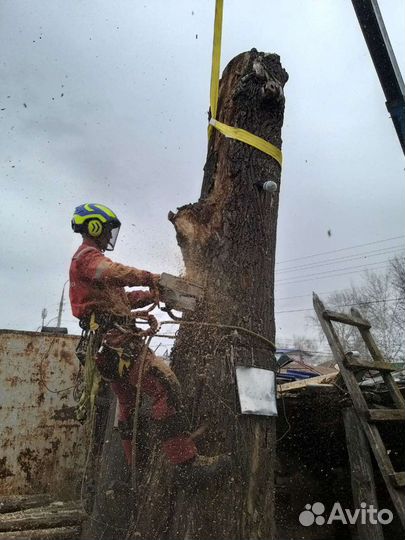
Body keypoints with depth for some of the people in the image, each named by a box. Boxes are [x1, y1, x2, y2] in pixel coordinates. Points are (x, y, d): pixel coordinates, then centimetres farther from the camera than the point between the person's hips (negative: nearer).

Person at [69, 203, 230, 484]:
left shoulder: (87, 260, 28)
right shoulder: (87, 256, -4)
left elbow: (120, 298, 25)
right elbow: (115, 272, -30)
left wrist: (154, 294, 15)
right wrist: (153, 278, -28)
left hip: (108, 344, 12)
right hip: (116, 339, -12)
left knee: (128, 403, 18)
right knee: (165, 385, -20)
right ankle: (187, 460, -23)